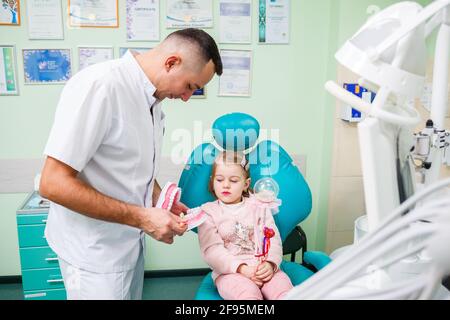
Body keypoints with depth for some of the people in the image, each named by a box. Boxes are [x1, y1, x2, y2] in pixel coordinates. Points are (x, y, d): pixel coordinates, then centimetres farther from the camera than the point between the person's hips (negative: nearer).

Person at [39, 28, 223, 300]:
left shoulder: (152, 98, 2)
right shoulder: (99, 86, -24)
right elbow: (54, 184, -25)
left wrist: (159, 202, -1)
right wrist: (142, 217, -24)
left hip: (130, 241, 8)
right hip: (95, 251, -7)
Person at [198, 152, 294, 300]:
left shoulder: (258, 206, 14)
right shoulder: (208, 211, 7)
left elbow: (273, 238, 6)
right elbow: (211, 250, -5)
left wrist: (271, 263, -14)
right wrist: (241, 268, -17)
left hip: (263, 268, 3)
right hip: (229, 271, -2)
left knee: (284, 289, -26)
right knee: (248, 294, -33)